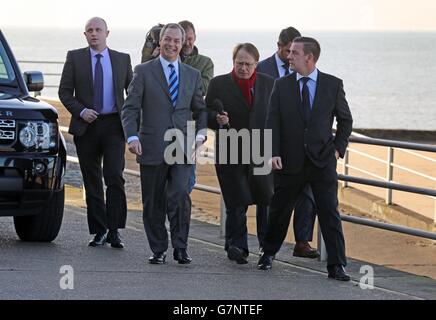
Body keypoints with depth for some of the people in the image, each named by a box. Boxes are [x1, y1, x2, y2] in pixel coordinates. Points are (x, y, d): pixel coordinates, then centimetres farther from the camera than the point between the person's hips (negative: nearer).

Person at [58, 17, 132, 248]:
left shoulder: (122, 59, 8)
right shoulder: (75, 58, 6)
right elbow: (64, 92, 3)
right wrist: (81, 111, -12)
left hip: (114, 125, -1)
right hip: (86, 126, 1)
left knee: (115, 177, -14)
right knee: (92, 182, 5)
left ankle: (114, 231, -12)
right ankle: (99, 231, 12)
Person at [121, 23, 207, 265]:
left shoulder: (193, 75, 13)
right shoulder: (144, 72, 3)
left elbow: (200, 109, 20)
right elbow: (130, 108, -1)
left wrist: (201, 134, 2)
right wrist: (132, 136, -16)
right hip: (152, 148, -1)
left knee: (180, 196, -15)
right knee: (154, 203, 4)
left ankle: (180, 247, -4)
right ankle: (158, 250, 16)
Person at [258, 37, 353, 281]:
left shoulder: (333, 85, 1)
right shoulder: (282, 86, 3)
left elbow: (345, 120, 11)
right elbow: (273, 122, 0)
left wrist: (338, 148, 0)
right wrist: (274, 152, -12)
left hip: (323, 161, -1)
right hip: (290, 161, 1)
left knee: (330, 213, -7)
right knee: (279, 211, 12)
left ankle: (337, 266, -5)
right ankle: (269, 254, 33)